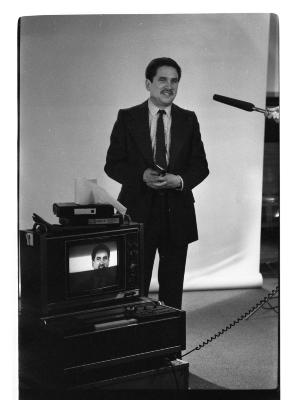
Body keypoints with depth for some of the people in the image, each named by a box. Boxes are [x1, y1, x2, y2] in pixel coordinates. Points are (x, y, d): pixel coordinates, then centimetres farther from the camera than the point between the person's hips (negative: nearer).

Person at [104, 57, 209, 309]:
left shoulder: (188, 120, 8)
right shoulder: (127, 118, 2)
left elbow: (200, 166, 6)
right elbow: (113, 164, -1)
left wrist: (179, 180, -15)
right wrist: (142, 175, -18)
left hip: (177, 214, 2)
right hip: (139, 211, -2)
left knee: (173, 287, 11)